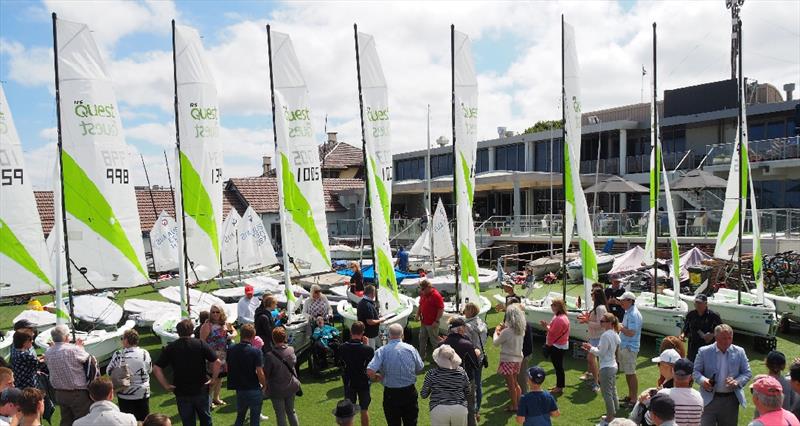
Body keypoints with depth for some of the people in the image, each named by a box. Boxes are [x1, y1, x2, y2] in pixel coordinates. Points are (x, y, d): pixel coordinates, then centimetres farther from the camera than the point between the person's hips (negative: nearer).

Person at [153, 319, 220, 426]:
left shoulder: (170, 348, -5)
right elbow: (217, 362, -13)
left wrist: (166, 385, -3)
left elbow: (156, 369, -9)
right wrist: (213, 379, -3)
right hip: (201, 390, -1)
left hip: (181, 393, 1)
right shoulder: (201, 344, -8)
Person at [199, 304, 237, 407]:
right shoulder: (207, 325, -13)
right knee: (212, 378, -3)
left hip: (223, 355, 6)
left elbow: (234, 331, 20)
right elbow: (202, 341, -15)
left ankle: (216, 398, 32)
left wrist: (232, 335, -3)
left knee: (220, 377, 16)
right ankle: (209, 400, 12)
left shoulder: (225, 324, 6)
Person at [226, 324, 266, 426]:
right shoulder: (256, 352, -18)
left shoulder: (231, 350, -3)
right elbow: (260, 373, -19)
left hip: (239, 388, 5)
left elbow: (227, 369, 6)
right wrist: (265, 385, -2)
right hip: (254, 390, -5)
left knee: (240, 417, 24)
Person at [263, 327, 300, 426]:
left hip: (277, 389, -4)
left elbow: (266, 374, -17)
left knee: (280, 415, 12)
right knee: (291, 411, 22)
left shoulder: (270, 356, -26)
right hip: (291, 387, 4)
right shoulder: (291, 350, -13)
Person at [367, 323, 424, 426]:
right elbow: (420, 369, 2)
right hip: (409, 391, 1)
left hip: (391, 393, -1)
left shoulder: (382, 351, -14)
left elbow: (370, 371, -23)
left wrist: (375, 378, -1)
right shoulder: (410, 349, -8)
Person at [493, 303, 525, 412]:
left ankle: (514, 406, 19)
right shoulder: (521, 330, -3)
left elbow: (495, 343, -11)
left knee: (511, 385, 8)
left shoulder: (507, 332, -25)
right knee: (515, 383, 23)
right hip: (518, 359, 7)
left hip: (508, 360, -7)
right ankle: (519, 403, 31)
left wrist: (496, 331, 3)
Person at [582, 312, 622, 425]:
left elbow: (601, 353, -20)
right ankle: (615, 413, 33)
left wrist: (591, 348, -5)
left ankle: (610, 417, 12)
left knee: (607, 393, 3)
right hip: (613, 366, 10)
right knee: (613, 391, 21)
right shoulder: (614, 334, 5)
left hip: (606, 368, -9)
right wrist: (592, 348, 9)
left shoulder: (605, 335, -24)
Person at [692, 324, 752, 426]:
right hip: (709, 399, -2)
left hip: (731, 399, 2)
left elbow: (747, 373, 6)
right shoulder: (704, 352, -4)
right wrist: (703, 380, -21)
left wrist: (737, 382, -14)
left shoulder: (739, 352, 2)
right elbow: (696, 371, 0)